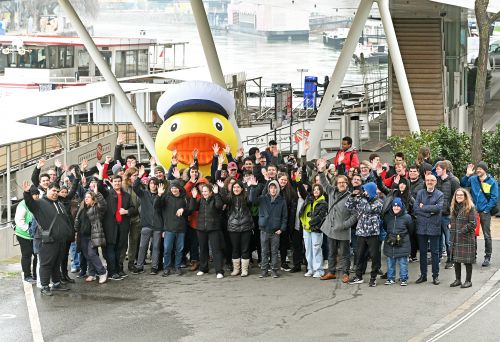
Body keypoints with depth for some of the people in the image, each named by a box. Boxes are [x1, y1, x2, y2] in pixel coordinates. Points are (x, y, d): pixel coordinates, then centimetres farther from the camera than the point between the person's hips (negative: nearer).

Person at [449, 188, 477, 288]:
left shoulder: (470, 208, -8)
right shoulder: (454, 207, 13)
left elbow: (472, 224, -12)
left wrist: (462, 231, -14)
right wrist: (451, 227, 8)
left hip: (466, 238, -7)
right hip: (455, 238, 7)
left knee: (467, 260, -1)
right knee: (456, 259, 10)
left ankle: (468, 281, 8)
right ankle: (458, 279, 21)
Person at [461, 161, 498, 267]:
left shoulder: (492, 182, -5)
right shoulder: (473, 179, 3)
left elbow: (494, 198, -7)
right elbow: (462, 184, 4)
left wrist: (486, 210, -12)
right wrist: (467, 175, -9)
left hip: (485, 212, -3)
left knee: (487, 236, 2)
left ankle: (487, 257, 10)